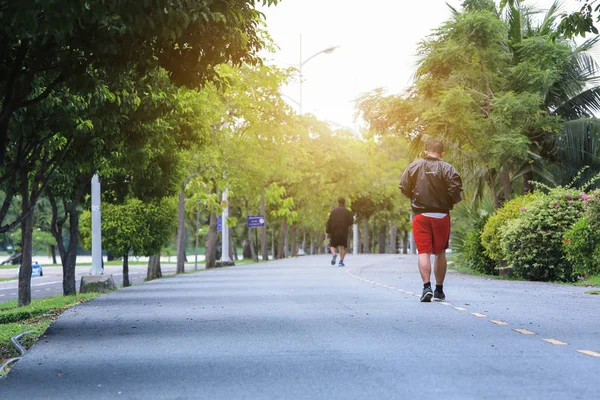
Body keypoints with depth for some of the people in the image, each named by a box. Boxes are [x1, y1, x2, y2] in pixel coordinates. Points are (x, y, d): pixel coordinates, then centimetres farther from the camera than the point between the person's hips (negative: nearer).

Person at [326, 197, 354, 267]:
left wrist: (328, 232, 3)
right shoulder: (347, 212, 0)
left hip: (334, 232, 1)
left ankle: (334, 254, -19)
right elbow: (351, 222, -6)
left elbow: (329, 222, 0)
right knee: (343, 247, 6)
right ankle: (341, 261, -4)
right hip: (344, 232, -1)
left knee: (333, 246, 11)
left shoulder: (333, 211, 3)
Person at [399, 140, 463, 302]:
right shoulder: (447, 169, -7)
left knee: (423, 252, -1)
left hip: (421, 215, 0)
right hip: (441, 216, 0)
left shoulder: (414, 167, 0)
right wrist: (451, 202, 5)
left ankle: (427, 287, -19)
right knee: (440, 252, 12)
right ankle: (439, 290, 17)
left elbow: (404, 188, -1)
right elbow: (456, 189, -15)